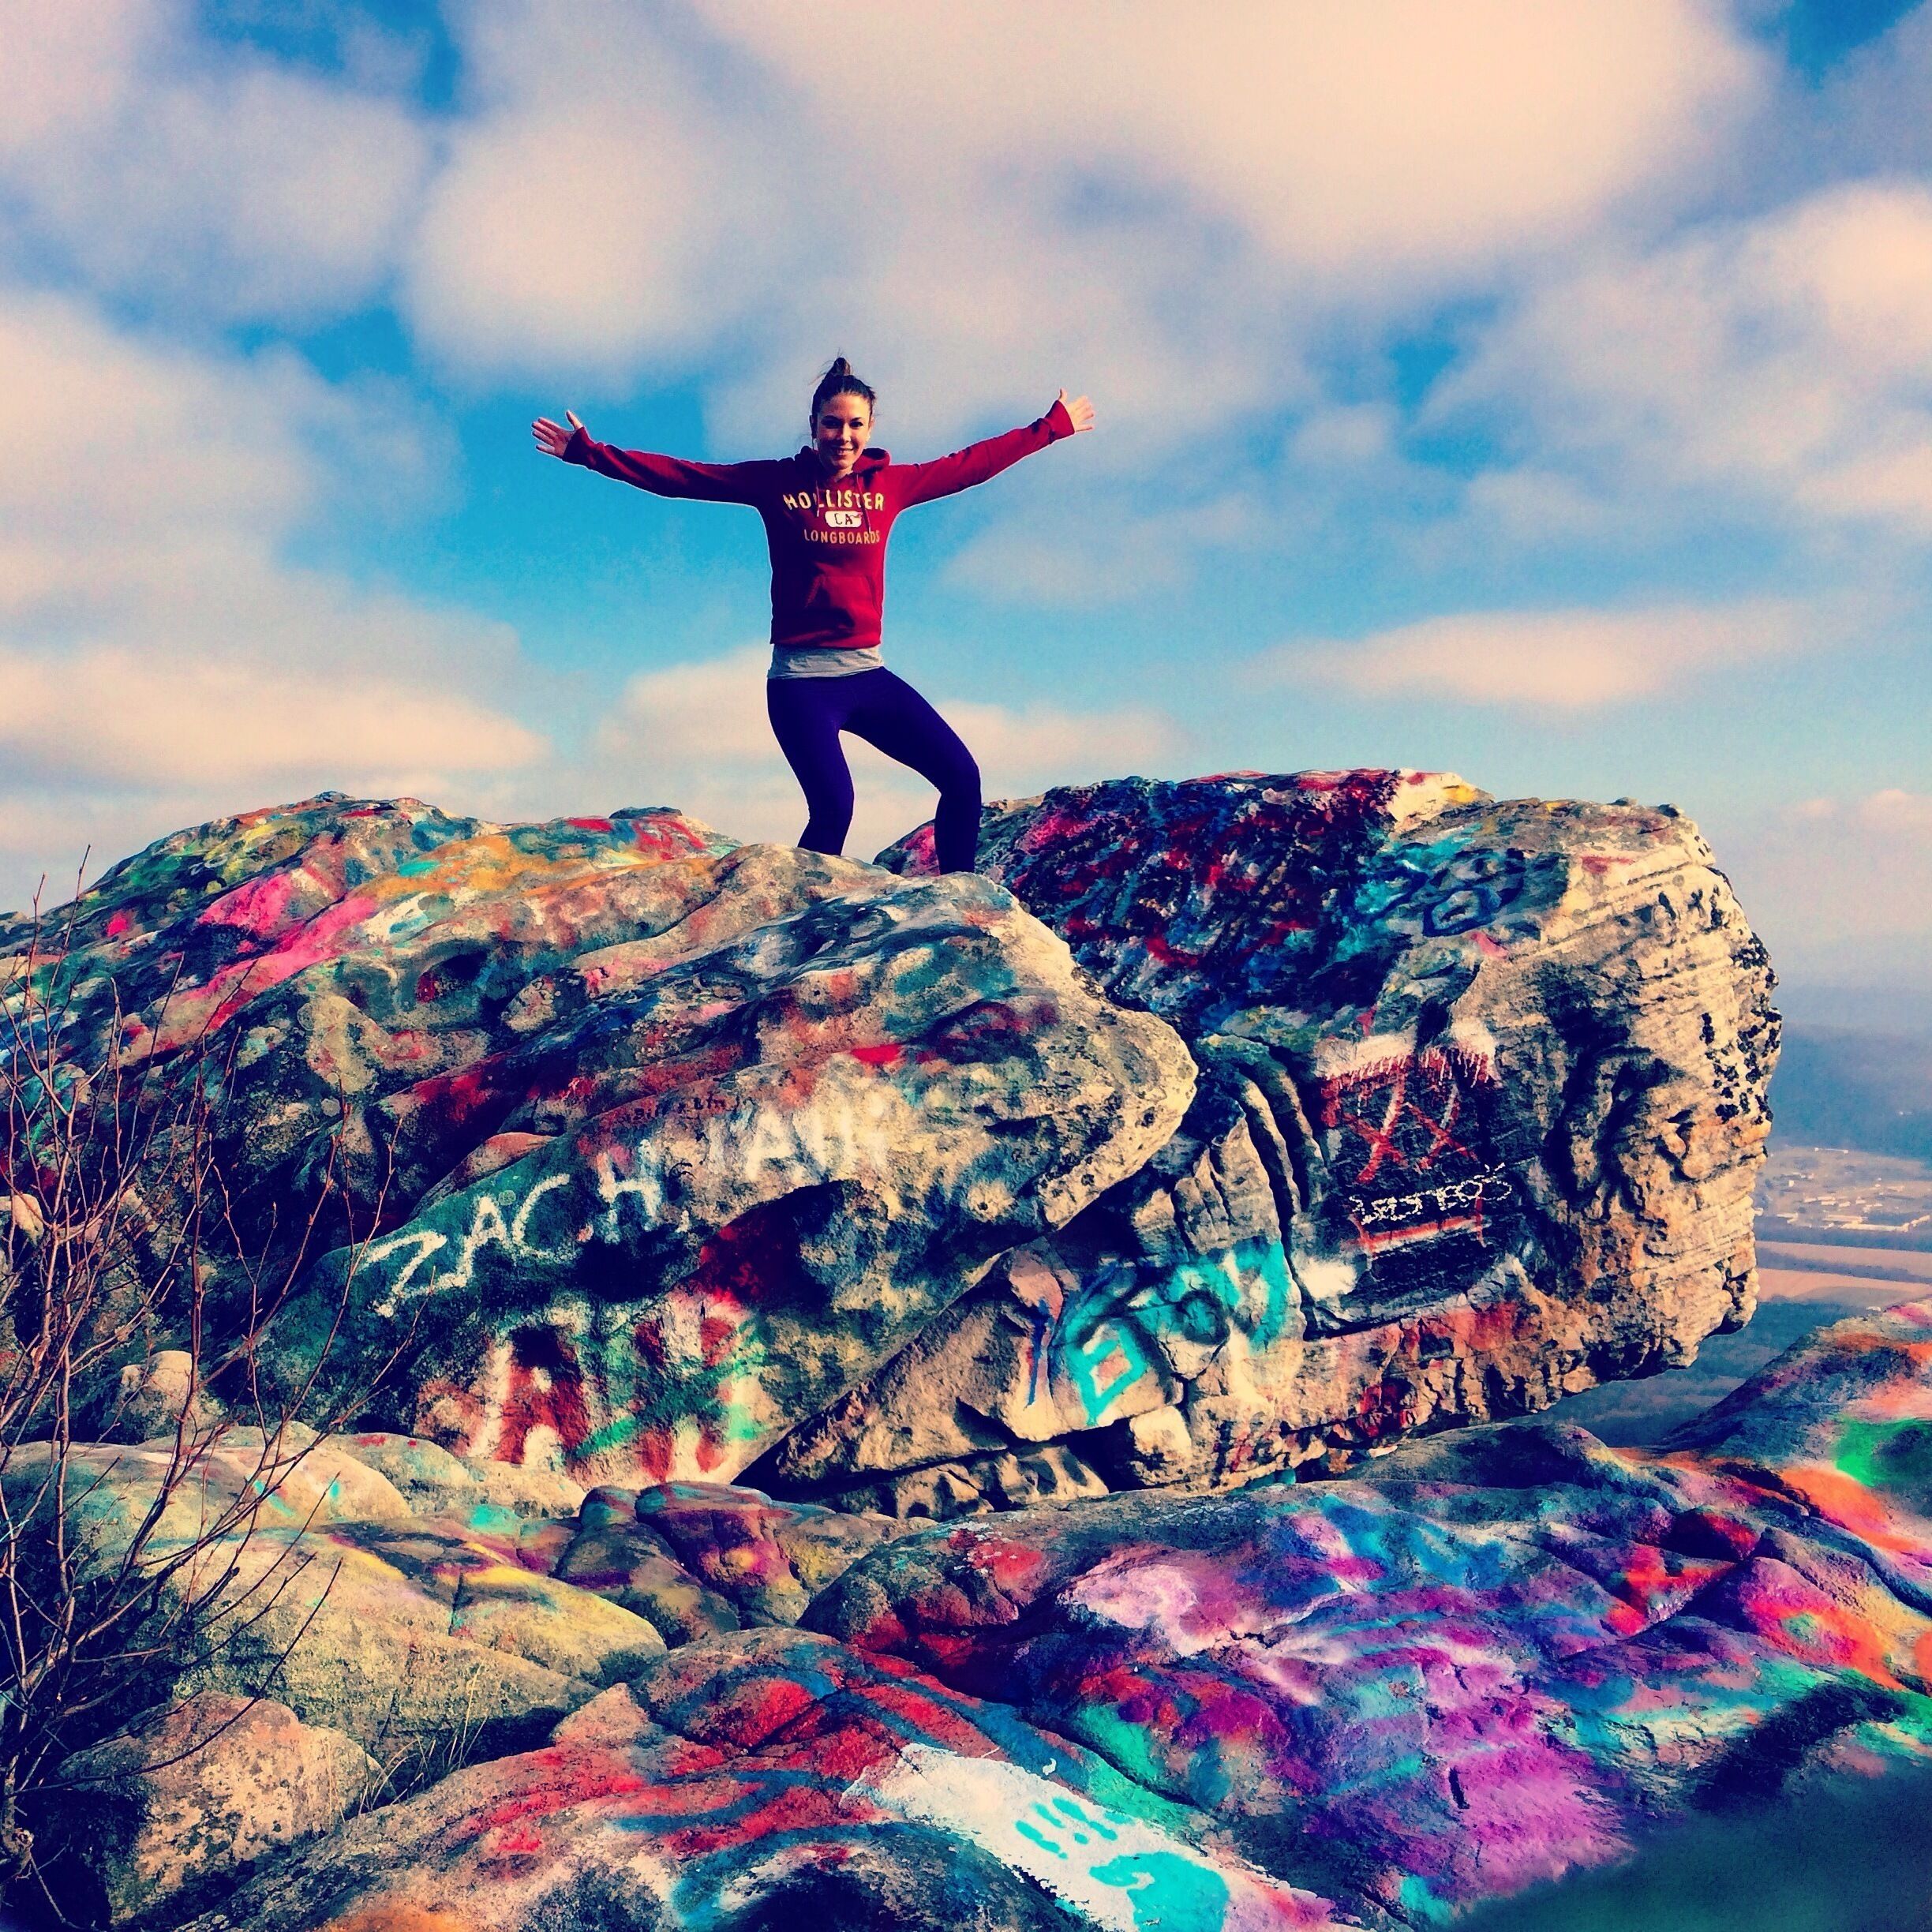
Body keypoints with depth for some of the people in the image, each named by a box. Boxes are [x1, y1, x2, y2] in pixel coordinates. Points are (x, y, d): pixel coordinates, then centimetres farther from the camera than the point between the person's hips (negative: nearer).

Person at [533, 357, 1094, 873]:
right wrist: (589, 452, -4)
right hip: (801, 681, -4)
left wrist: (1052, 427, 25)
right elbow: (676, 475, 0)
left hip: (869, 675, 5)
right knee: (833, 806, -23)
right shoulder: (778, 482, 0)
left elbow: (971, 464, 19)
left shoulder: (890, 484, 8)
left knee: (962, 777, -4)